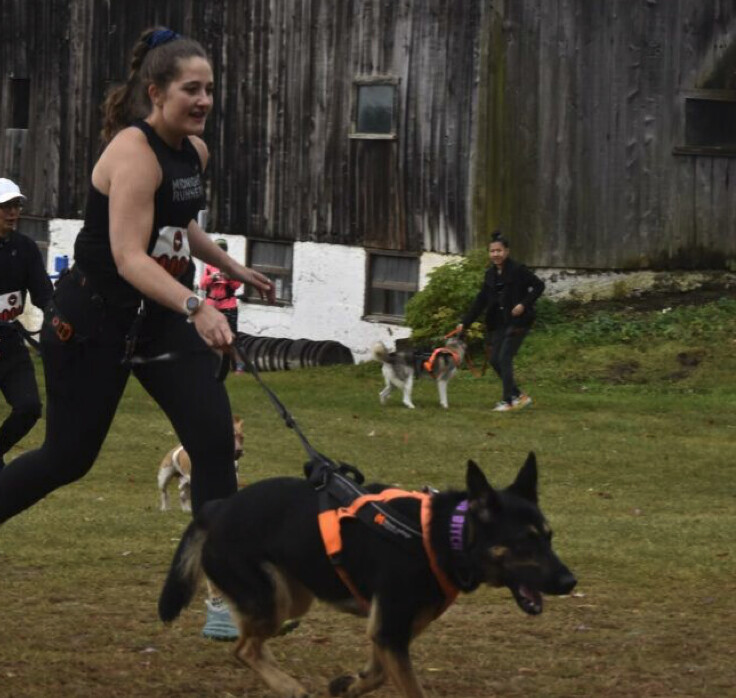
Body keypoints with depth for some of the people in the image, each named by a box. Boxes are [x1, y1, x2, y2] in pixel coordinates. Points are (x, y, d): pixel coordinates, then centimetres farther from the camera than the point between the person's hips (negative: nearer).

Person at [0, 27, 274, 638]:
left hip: (162, 319, 7)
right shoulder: (134, 152, -22)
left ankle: (227, 600, -7)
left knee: (215, 441, -7)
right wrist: (195, 308, -44)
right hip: (94, 323, -7)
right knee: (67, 457, 1)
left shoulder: (195, 151, 5)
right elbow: (128, 256, -32)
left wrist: (233, 268, 30)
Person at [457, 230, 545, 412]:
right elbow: (480, 301, 11)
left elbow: (539, 285, -8)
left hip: (517, 322, -7)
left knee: (504, 358, -12)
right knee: (495, 360, 4)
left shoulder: (518, 270, -10)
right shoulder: (490, 274, 9)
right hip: (499, 323, 7)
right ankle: (518, 395, 16)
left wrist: (524, 304, -19)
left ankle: (508, 401, -5)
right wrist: (465, 322, 6)